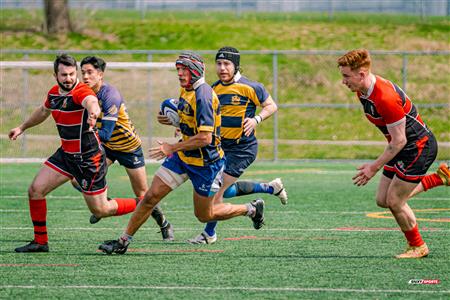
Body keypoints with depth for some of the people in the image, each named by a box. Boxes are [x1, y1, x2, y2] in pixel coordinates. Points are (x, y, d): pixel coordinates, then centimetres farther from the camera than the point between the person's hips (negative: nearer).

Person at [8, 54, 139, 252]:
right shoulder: (54, 93, 3)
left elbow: (92, 101, -47)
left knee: (100, 210, -2)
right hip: (66, 153, 8)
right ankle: (40, 242, 11)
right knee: (35, 190, -1)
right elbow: (43, 111, 27)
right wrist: (22, 128, 38)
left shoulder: (81, 92, -22)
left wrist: (93, 112, -71)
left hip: (89, 158, -7)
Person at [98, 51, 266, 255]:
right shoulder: (186, 90, 5)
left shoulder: (203, 97, -25)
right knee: (151, 196, -2)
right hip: (182, 156, 8)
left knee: (204, 215, 7)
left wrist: (172, 148, -23)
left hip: (205, 162, -8)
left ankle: (252, 209, 28)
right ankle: (123, 241, 5)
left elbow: (205, 138, -29)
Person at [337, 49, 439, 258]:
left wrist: (375, 167, -22)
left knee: (394, 202, -7)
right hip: (403, 148, 9)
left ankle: (418, 246, 15)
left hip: (418, 145, -9)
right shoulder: (362, 92, -1)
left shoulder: (385, 98, -31)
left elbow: (399, 141, -26)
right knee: (382, 200, 10)